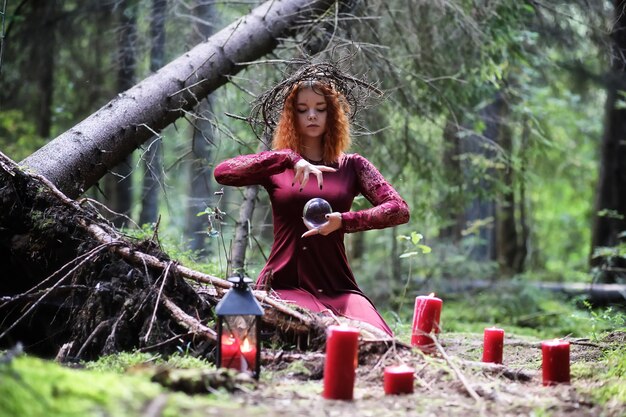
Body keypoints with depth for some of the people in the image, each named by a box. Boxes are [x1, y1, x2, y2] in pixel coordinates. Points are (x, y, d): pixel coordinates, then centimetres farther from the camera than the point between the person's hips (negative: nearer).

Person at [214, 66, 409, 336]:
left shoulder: (351, 166, 13)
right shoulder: (276, 165, 9)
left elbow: (399, 210, 1)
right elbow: (222, 173, -10)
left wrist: (343, 221, -16)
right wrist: (288, 158, -20)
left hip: (337, 286, 2)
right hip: (283, 285, -2)